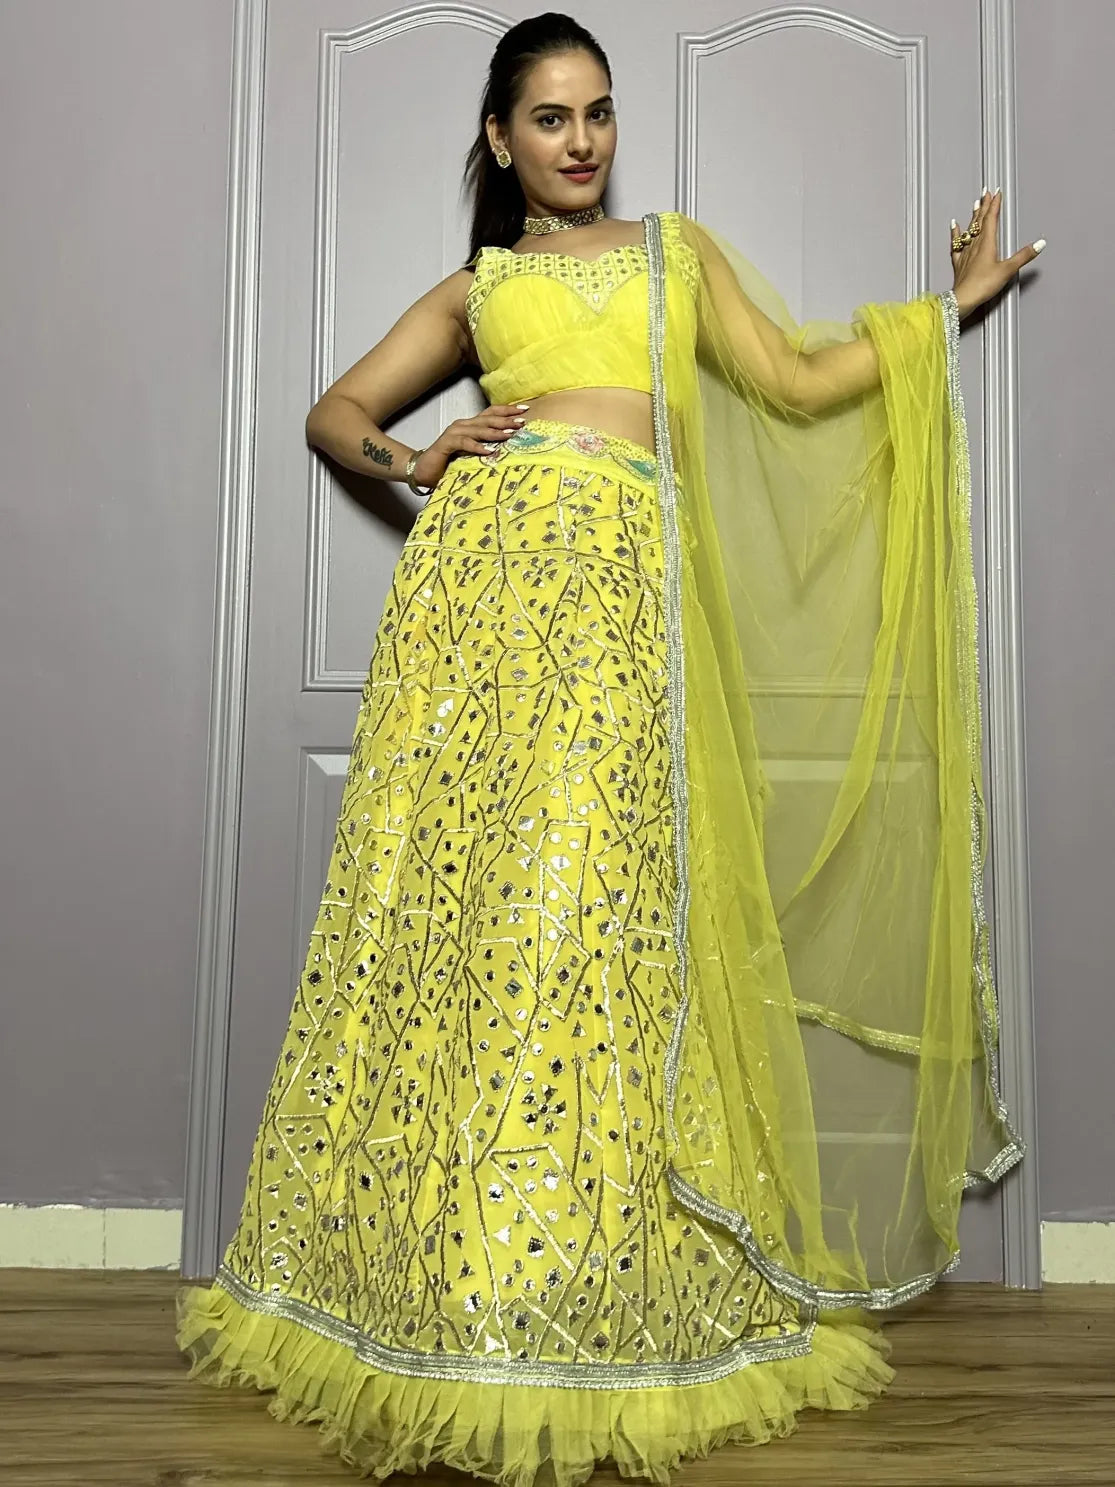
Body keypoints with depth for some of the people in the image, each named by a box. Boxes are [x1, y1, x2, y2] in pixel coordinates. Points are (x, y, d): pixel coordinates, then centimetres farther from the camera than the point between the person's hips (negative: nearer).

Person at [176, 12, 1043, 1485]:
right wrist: (409, 458, 3)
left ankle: (569, 1313, -2)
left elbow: (804, 381, 21)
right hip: (477, 575, 1)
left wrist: (950, 304, 24)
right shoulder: (472, 288, 24)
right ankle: (434, 1293, 2)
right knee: (446, 904, -7)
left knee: (591, 918, -9)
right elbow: (336, 409, 23)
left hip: (620, 589, -1)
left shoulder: (681, 247, 27)